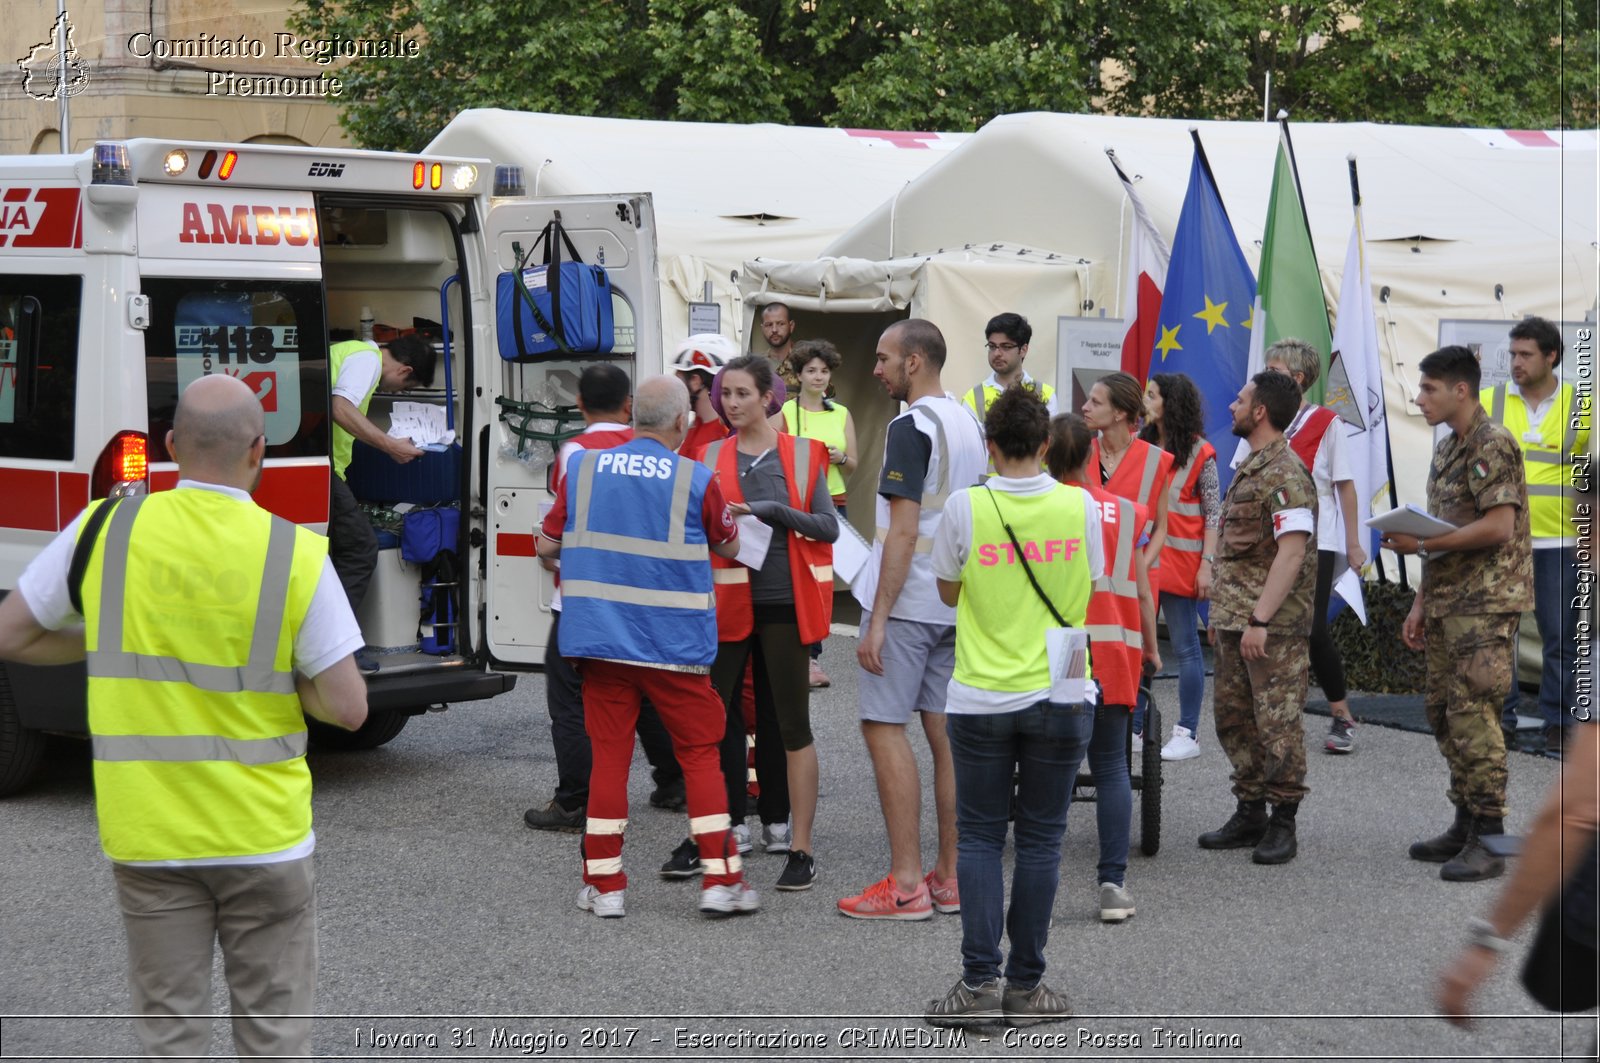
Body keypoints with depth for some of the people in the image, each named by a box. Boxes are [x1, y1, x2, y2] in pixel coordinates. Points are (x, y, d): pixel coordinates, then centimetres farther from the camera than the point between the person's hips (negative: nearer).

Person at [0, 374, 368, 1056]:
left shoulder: (104, 531, -6)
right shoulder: (295, 554, -12)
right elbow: (347, 707, -11)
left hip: (147, 839, 2)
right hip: (264, 839, -2)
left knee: (170, 1035, 12)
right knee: (274, 1032, 11)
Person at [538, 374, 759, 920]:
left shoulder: (583, 468, 1)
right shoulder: (695, 480, -6)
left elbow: (546, 544, 8)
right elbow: (729, 546, 9)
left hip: (600, 638, 2)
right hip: (675, 644, -2)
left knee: (608, 754, 8)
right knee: (700, 755, 8)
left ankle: (604, 885, 9)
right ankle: (721, 880, 7)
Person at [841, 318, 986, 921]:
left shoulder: (911, 428, -14)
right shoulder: (968, 426, 14)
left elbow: (904, 529, -19)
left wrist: (878, 618, -19)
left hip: (906, 601, -9)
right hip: (955, 601, 9)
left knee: (883, 728, -5)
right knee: (944, 731, 9)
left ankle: (906, 885, -7)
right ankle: (951, 877, 12)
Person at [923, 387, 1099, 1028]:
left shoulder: (965, 507, -9)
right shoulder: (1080, 506, -5)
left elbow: (948, 593, 4)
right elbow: (1090, 594, 7)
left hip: (982, 698, -1)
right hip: (1060, 695, 1)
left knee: (979, 837, 8)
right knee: (1040, 840, 8)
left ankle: (980, 984, 2)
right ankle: (1026, 988, 11)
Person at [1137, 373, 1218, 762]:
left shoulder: (1199, 453, -4)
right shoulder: (1140, 446, 11)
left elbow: (1213, 514, -5)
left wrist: (1207, 564, -11)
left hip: (1180, 563, -5)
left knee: (1185, 647, 0)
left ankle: (1188, 733, 4)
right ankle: (1133, 727, 16)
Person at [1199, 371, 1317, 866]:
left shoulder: (1286, 476, -15)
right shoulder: (1249, 468, 16)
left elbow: (1291, 552, -23)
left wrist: (1260, 620, -26)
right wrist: (1220, 612, 20)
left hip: (1274, 625, -10)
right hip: (1236, 620, 10)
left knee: (1278, 720, -4)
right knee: (1233, 715, 13)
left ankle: (1282, 824, 2)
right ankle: (1250, 814, 22)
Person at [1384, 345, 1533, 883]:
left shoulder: (1491, 444, -13)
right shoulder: (1446, 449, 16)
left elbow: (1498, 527, -21)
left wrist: (1421, 543, -18)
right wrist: (1420, 605, 17)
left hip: (1486, 602, -10)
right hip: (1446, 602, 10)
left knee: (1473, 716, -12)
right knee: (1443, 713, 12)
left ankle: (1489, 840, -10)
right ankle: (1465, 824, 21)